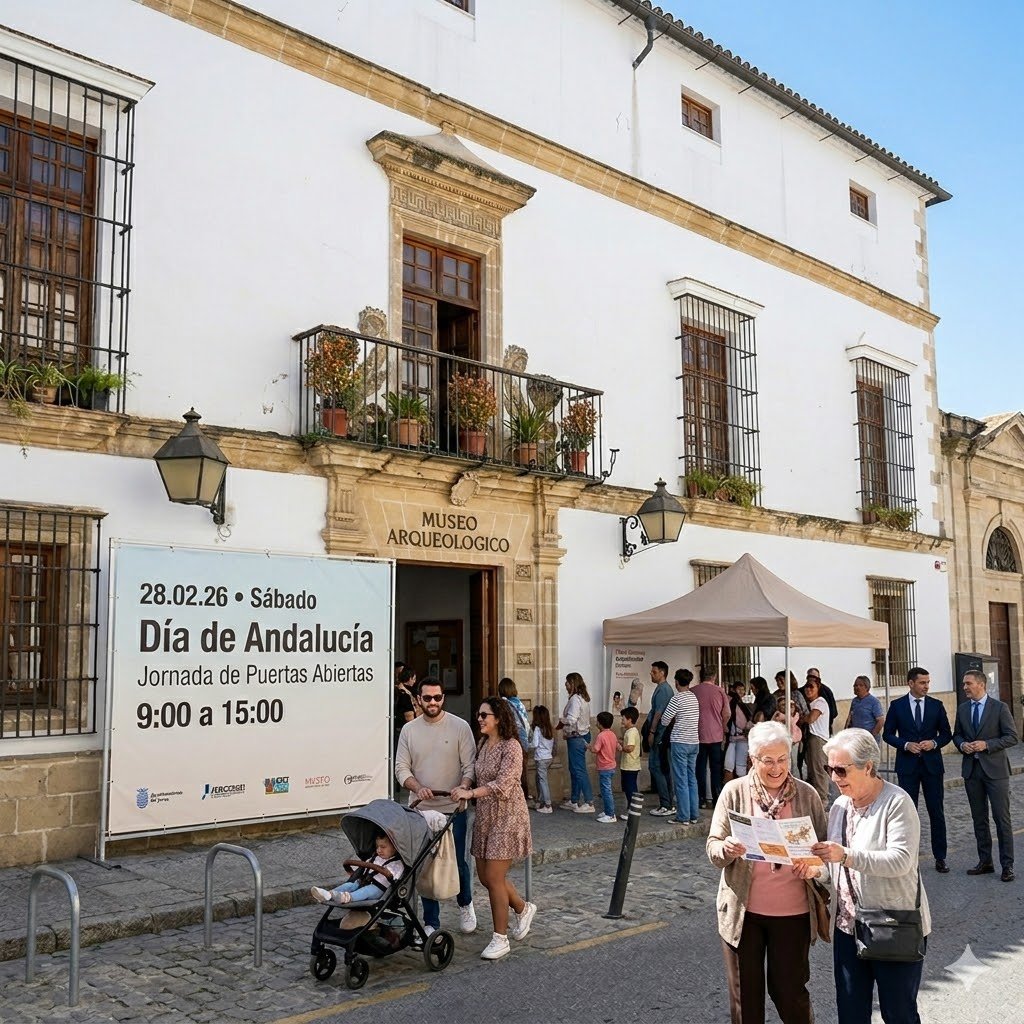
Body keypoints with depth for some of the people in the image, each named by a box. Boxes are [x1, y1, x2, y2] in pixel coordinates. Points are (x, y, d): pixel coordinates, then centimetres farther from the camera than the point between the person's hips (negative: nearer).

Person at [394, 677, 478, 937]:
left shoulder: (460, 727, -4)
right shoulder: (409, 730, 3)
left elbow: (469, 765, -6)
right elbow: (401, 768, 3)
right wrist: (417, 788, -15)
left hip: (453, 809, -2)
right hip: (422, 809, 2)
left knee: (457, 861, 6)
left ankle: (465, 905, 34)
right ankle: (431, 923, 18)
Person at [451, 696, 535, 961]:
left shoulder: (511, 746, -15)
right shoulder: (483, 744, 10)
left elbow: (503, 785, -25)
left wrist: (470, 793, -32)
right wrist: (466, 786, 1)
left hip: (506, 818, -8)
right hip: (484, 817, 8)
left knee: (494, 878, -6)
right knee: (485, 876, 12)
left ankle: (500, 940, 6)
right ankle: (523, 909, 36)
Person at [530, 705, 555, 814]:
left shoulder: (537, 728, -13)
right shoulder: (550, 729, 7)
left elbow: (535, 744, -17)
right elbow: (553, 744, 10)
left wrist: (527, 745, -1)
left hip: (541, 758, -7)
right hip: (549, 757, 7)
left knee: (543, 780, -4)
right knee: (539, 779, 18)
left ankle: (547, 805, -5)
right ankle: (540, 801, 25)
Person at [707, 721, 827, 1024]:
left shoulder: (806, 794, -1)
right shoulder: (735, 791, -3)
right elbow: (713, 847, -3)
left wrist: (814, 866, -16)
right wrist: (727, 849, -26)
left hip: (792, 911, 0)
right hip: (743, 911, 0)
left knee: (790, 991, 9)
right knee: (745, 994, 11)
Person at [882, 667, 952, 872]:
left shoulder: (936, 705, 3)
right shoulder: (897, 705, 0)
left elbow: (946, 733, 8)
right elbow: (887, 734, 2)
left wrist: (934, 743, -12)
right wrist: (906, 745, -14)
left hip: (932, 764, 1)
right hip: (907, 765, -1)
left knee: (937, 812, 5)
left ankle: (940, 857, 14)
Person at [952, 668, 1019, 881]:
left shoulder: (999, 707, -7)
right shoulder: (962, 709, 8)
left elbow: (1012, 736, -8)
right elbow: (956, 735, 16)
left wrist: (987, 744, -18)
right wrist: (962, 744, -6)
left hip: (994, 768, -5)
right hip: (971, 769, 5)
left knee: (1002, 818, -2)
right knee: (979, 818, 11)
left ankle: (1007, 865, 5)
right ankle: (985, 861, 20)